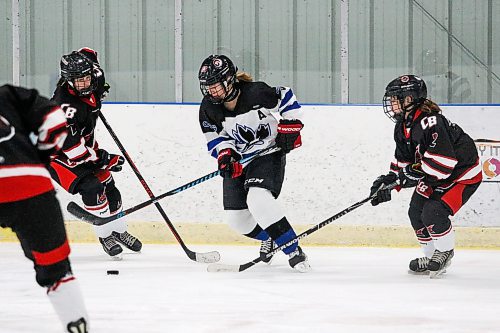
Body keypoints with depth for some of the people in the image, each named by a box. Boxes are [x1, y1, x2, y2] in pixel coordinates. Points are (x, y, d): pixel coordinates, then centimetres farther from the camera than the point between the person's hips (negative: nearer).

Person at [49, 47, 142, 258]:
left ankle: (119, 231, 31)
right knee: (91, 187, -22)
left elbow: (89, 54, 10)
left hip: (84, 144, 9)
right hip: (58, 154, -9)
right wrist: (101, 158, -29)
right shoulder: (66, 104, -37)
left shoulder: (92, 82, -15)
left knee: (108, 185, 12)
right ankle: (105, 235, -7)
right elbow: (70, 146, -35)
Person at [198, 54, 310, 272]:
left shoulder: (256, 93, -23)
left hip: (268, 152, -6)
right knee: (235, 217, 2)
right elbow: (214, 135, 3)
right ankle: (270, 238, 33)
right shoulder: (208, 108, -9)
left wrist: (290, 126, -11)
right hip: (237, 159, 6)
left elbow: (286, 97, -7)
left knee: (258, 200, -30)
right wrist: (224, 153, -16)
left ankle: (294, 250, -22)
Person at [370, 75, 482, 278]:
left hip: (463, 175, -10)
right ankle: (431, 256, 23)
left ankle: (445, 251, 5)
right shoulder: (403, 126, 1)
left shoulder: (430, 122, -31)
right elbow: (403, 160, 9)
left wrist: (414, 174, -32)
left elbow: (443, 161, -35)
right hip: (435, 176, 10)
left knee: (433, 213, -21)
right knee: (416, 212, 5)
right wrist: (390, 180, -5)